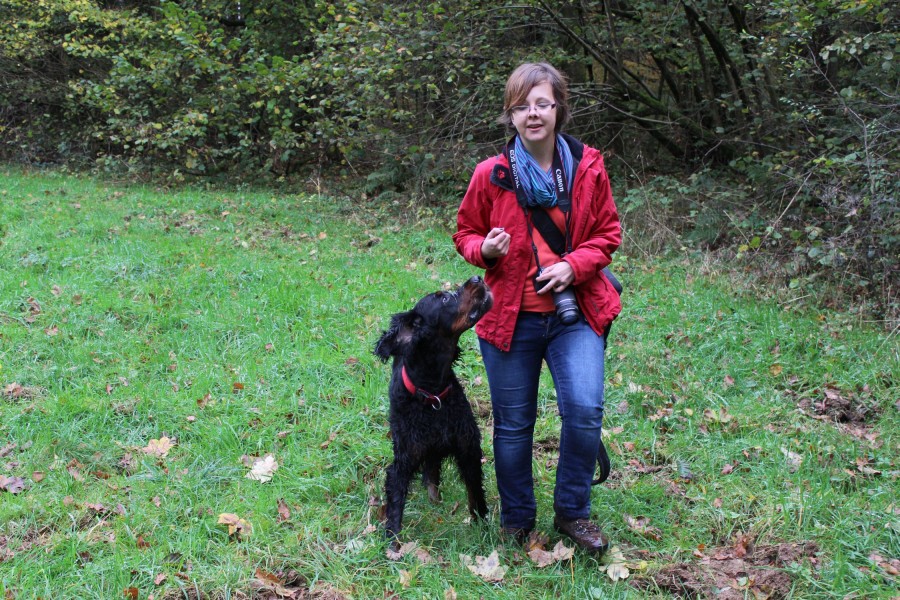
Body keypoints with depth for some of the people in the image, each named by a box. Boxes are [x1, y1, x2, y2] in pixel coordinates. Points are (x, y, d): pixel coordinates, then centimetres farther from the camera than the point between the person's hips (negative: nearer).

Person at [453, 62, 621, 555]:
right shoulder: (492, 174, -5)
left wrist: (574, 265, -12)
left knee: (585, 411, -14)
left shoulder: (588, 167, -2)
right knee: (513, 425, 9)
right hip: (511, 316, 0)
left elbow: (607, 234, 7)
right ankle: (516, 521, 30)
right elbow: (466, 233, 7)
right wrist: (485, 250, -16)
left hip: (575, 314, 0)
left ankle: (572, 513, 10)